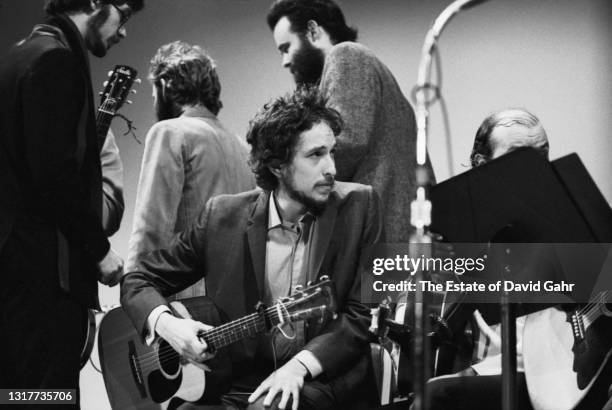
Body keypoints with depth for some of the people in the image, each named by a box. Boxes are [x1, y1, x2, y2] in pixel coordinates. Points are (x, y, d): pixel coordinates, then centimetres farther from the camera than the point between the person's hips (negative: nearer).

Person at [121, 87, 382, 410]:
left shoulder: (358, 207, 0)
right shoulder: (223, 217, 3)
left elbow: (365, 315, -3)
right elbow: (140, 281, 11)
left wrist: (300, 366, -17)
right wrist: (164, 323, -12)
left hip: (321, 381, -2)